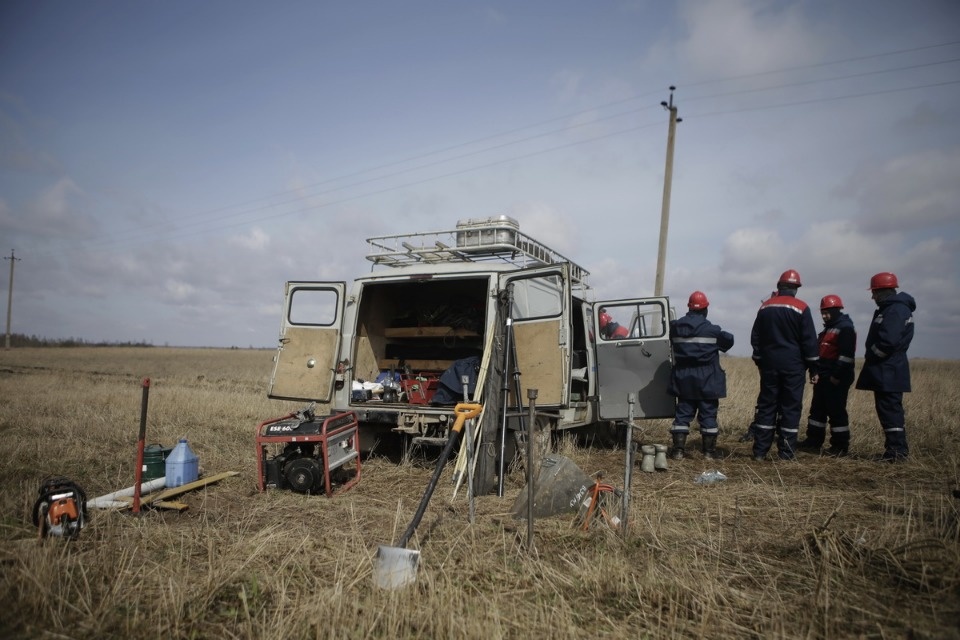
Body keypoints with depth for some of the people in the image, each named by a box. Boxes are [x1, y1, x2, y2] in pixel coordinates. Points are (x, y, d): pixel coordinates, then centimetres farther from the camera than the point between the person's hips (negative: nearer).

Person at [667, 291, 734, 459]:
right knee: (708, 414, 6)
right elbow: (728, 341, 4)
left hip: (683, 379, 3)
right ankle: (709, 450, 12)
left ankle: (678, 450, 2)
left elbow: (672, 344, 12)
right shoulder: (712, 330, -9)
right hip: (707, 380, -3)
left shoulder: (676, 327, -1)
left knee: (683, 413, 7)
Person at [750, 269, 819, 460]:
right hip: (793, 365, -3)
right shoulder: (801, 308, -7)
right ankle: (786, 452, 3)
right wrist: (813, 366, 1)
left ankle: (760, 451, 7)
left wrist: (759, 361, 19)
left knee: (766, 406, 7)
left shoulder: (765, 307, 7)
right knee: (790, 407, 2)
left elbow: (755, 338, 11)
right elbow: (809, 340, -7)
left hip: (769, 364, 4)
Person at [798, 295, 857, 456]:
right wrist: (817, 372, 13)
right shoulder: (827, 329, 19)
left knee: (836, 411, -4)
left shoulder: (845, 328, -11)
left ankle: (841, 446, 5)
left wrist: (837, 376, -21)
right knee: (817, 409, 11)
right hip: (822, 377, 10)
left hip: (837, 379, -10)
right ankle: (813, 442, 18)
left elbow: (846, 355, -19)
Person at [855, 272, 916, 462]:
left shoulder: (895, 310, -17)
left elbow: (887, 341, -26)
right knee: (891, 409, 14)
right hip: (887, 371, 10)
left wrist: (870, 357, -12)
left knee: (889, 409, -7)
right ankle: (897, 449, 21)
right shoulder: (891, 308, 17)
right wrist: (871, 358, 9)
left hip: (887, 372, -10)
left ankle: (896, 451, -3)